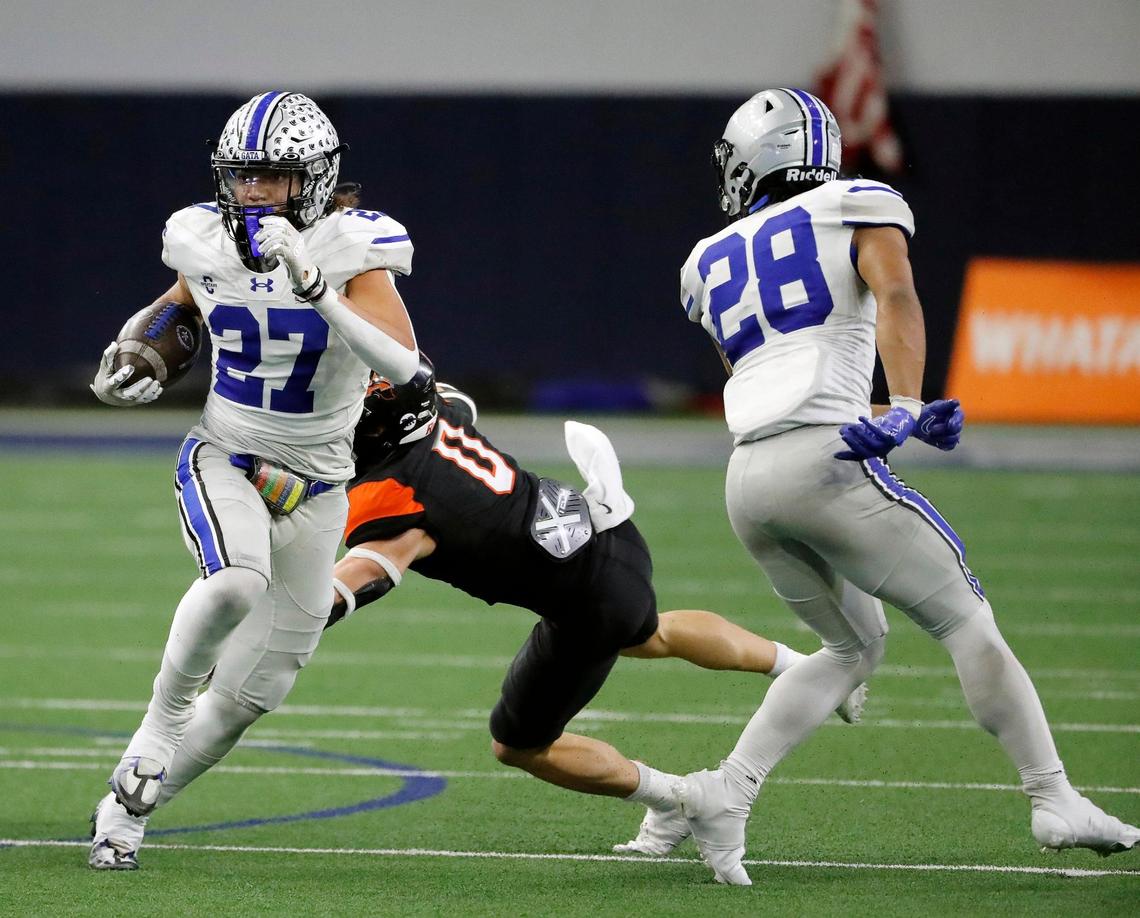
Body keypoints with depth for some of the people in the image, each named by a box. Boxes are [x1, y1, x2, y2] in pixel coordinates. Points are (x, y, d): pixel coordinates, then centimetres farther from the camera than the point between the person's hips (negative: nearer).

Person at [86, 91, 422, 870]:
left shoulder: (352, 248, -17)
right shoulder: (206, 239, -6)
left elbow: (403, 365, -31)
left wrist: (315, 288, -39)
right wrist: (130, 365, 6)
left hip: (313, 488, 0)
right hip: (222, 462, 0)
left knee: (248, 694, 4)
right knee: (237, 579, -35)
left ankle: (127, 807, 24)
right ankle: (164, 716, -12)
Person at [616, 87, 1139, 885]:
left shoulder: (712, 261, 22)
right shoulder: (859, 209, 8)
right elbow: (895, 296, -12)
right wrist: (905, 409, -24)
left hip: (748, 481, 5)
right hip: (822, 459, -5)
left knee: (853, 646, 21)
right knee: (964, 619, 6)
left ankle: (724, 793, 7)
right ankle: (1055, 802, 0)